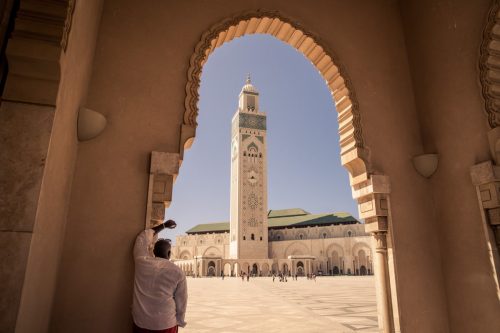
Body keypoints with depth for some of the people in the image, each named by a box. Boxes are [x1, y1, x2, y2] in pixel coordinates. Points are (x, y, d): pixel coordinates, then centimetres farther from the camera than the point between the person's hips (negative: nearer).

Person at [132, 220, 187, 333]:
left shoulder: (141, 261, -1)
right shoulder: (178, 273, -7)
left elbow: (143, 238, 16)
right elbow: (181, 302, -2)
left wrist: (163, 225, 25)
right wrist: (179, 322, 12)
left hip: (140, 322, 2)